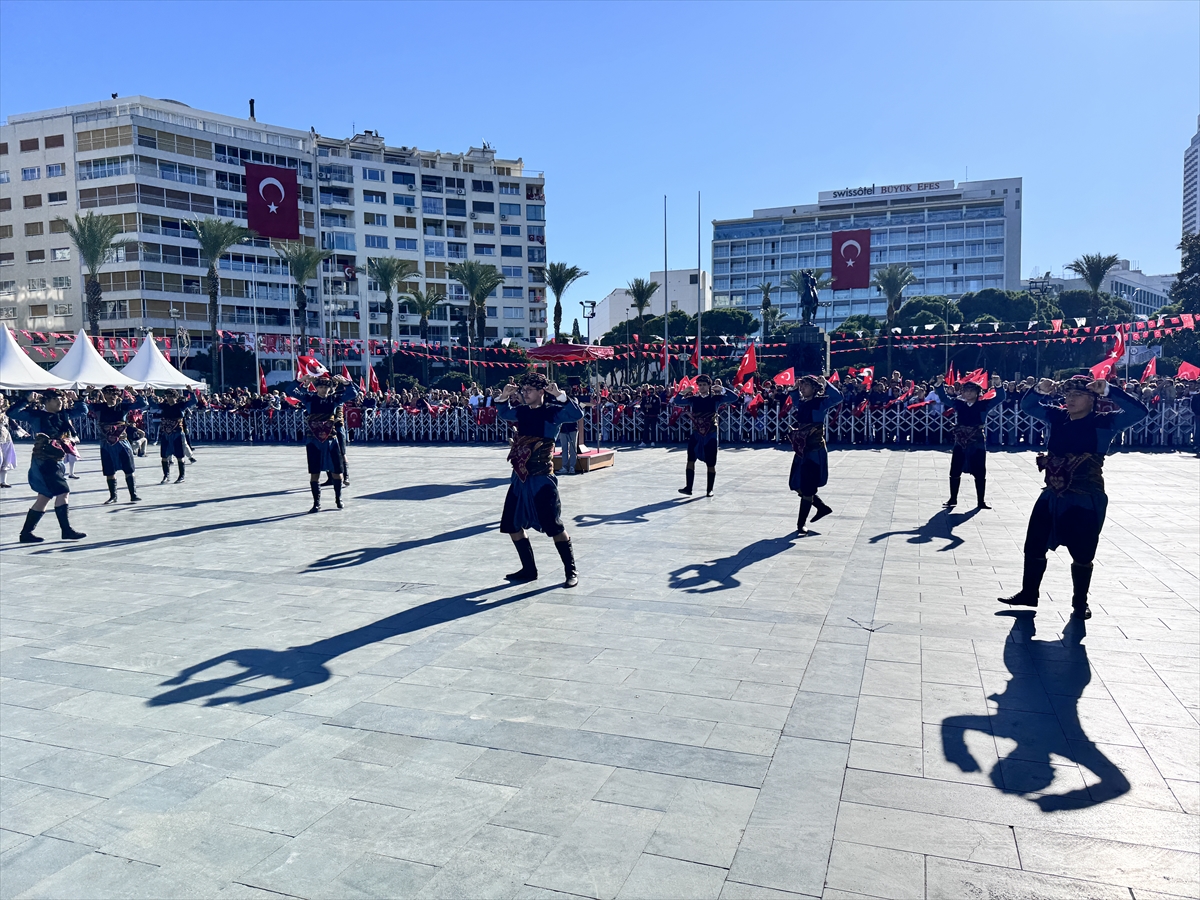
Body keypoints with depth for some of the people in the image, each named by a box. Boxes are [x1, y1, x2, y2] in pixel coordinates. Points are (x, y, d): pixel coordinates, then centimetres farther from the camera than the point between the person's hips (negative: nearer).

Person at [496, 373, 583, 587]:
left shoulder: (553, 411, -8)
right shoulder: (522, 411, 9)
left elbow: (577, 414, -23)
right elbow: (503, 414, 27)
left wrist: (559, 395, -32)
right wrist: (504, 397, 8)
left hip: (541, 478, -7)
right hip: (519, 477, 7)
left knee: (553, 526, -7)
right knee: (511, 525, 10)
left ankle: (571, 571, 7)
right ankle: (529, 569, 23)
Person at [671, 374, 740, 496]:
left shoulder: (716, 398, -1)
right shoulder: (693, 399, 5)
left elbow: (734, 398, -8)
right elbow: (676, 402, 5)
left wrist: (722, 390, -18)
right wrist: (683, 392, -11)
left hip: (711, 435, -2)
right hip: (696, 435, 2)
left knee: (711, 463, 3)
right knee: (690, 460, -5)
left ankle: (709, 490, 14)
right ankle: (688, 487, 1)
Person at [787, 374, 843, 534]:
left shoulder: (821, 402, -7)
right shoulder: (800, 403, 10)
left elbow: (838, 397, -25)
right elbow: (793, 398, 34)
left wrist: (824, 383, -20)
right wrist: (796, 388, 17)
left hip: (815, 451, -7)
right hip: (801, 450, 7)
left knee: (807, 488, -2)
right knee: (796, 485, 12)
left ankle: (801, 523, 7)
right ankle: (823, 507, 30)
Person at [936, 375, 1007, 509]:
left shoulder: (984, 405, -2)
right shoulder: (958, 404, 4)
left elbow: (1001, 398, -9)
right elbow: (944, 398, 3)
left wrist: (998, 386, -26)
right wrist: (940, 385, -14)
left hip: (978, 445, -2)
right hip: (960, 444, 2)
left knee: (980, 473, 5)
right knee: (955, 472, 6)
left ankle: (981, 501, 15)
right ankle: (953, 499, 19)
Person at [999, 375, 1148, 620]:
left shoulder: (1104, 423, -8)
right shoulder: (1057, 417, 5)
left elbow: (1139, 412, -19)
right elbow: (1027, 406, 13)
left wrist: (1108, 390, -27)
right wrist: (1039, 391, -8)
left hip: (1085, 501, -5)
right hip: (1052, 497, 5)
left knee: (1081, 555, 7)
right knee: (1034, 547, 12)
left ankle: (1080, 603, 24)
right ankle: (1028, 593, 28)